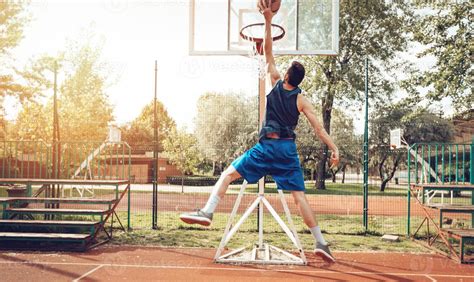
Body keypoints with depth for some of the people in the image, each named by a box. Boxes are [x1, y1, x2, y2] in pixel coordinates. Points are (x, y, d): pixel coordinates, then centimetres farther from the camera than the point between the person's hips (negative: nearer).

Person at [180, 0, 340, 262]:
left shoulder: (275, 83, 4)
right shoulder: (302, 101, 5)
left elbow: (268, 53, 7)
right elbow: (318, 128, -1)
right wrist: (334, 148, 3)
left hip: (267, 145, -2)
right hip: (288, 149, 2)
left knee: (229, 173, 6)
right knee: (299, 195, 3)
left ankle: (207, 211, -10)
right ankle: (320, 243, 3)